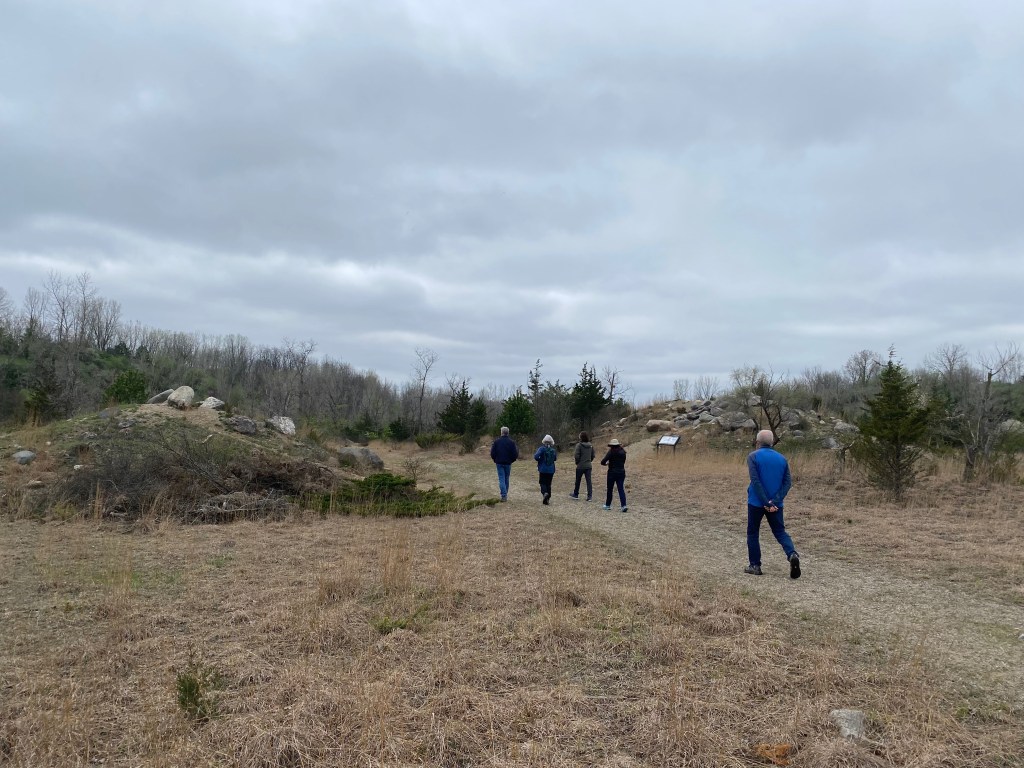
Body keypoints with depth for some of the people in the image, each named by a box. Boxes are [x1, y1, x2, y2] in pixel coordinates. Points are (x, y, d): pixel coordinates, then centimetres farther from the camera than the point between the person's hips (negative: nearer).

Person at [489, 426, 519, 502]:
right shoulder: (512, 442, -5)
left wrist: (495, 460, 12)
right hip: (508, 463, 1)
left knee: (501, 479, -1)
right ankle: (505, 495, 22)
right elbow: (515, 454, -6)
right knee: (507, 479, 14)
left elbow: (492, 453, -4)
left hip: (499, 463, -1)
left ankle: (503, 495, -15)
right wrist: (511, 460, 12)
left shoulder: (496, 442, -6)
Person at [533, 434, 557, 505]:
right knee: (548, 484, 12)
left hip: (543, 470, -3)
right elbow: (555, 459, 14)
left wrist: (539, 460, -1)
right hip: (551, 470, 3)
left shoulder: (542, 449, -11)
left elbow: (536, 456, -21)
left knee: (543, 483, 6)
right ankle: (547, 499, 10)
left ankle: (545, 493, -23)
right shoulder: (553, 450, 2)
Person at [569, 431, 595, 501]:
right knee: (588, 480, 4)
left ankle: (576, 494, 25)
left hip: (580, 466, -4)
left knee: (578, 480, 12)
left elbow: (577, 455, -15)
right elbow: (593, 455, 8)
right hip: (589, 466, 4)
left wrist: (577, 462, 1)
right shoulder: (590, 446, 4)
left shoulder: (579, 445, -13)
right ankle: (590, 496, -1)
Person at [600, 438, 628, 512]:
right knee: (621, 489, 2)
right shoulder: (623, 452, 5)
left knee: (609, 489, 10)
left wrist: (605, 464, 6)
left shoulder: (611, 452, -11)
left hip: (612, 473, -4)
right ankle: (624, 505, -11)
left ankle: (608, 505, 20)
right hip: (621, 472, 4)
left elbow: (603, 462, -17)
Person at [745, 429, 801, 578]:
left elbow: (755, 481, -16)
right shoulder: (782, 458, 8)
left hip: (756, 503, -3)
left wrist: (766, 503, -16)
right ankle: (792, 554, -15)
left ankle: (755, 565, 12)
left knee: (752, 533, 11)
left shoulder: (753, 456, -6)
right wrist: (774, 501, -10)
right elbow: (788, 482, -2)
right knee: (780, 532, 11)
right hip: (776, 504, 3)